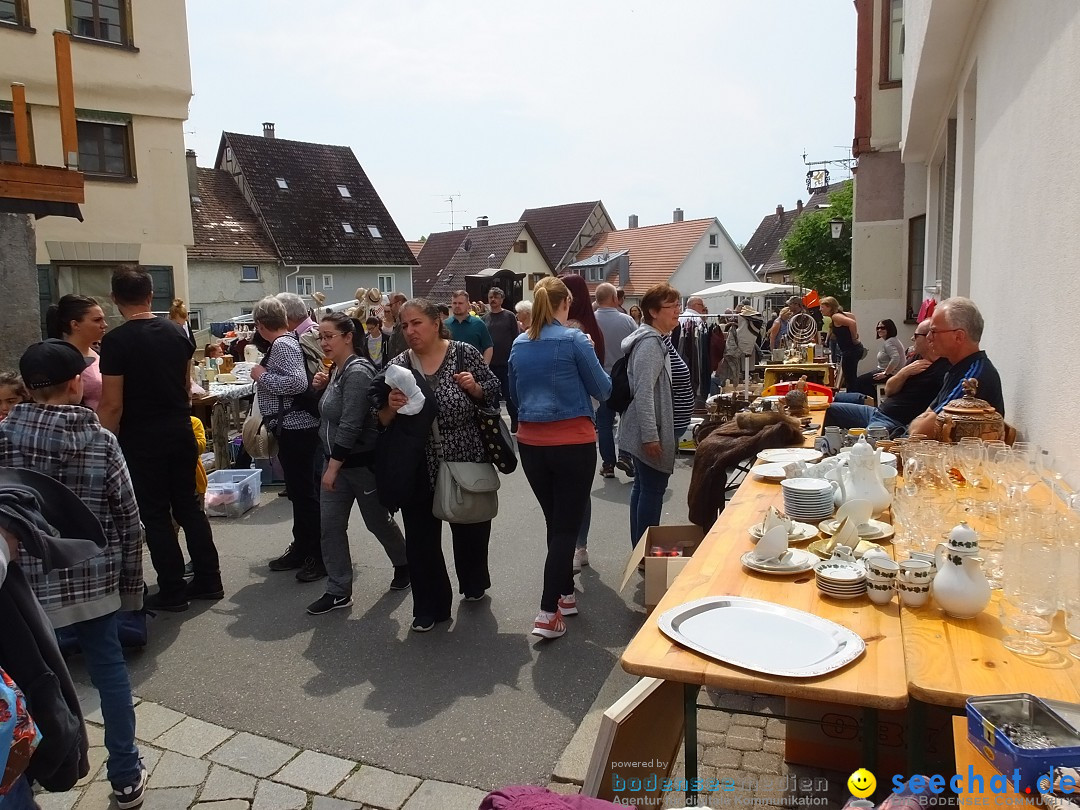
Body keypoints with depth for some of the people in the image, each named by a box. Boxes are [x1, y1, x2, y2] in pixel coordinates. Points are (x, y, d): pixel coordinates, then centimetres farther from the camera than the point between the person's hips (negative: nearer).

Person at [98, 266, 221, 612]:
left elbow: (112, 404, -16)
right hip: (180, 431, 5)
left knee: (155, 514, 5)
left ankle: (173, 591, 13)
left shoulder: (115, 341, -15)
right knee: (188, 505, 14)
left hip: (142, 438, -5)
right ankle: (208, 580, 20)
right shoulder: (176, 333, 3)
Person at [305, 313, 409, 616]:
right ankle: (339, 591, 14)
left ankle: (403, 565, 36)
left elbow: (350, 425, -25)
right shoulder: (337, 370, 7)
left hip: (362, 461, -8)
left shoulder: (357, 372, -20)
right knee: (330, 526, 4)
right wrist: (322, 387, 2)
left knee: (377, 520, 10)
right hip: (336, 460, 8)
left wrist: (333, 467, -22)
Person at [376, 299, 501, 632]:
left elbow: (494, 393, 2)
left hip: (466, 461, -1)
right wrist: (390, 407, -19)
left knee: (471, 528, 17)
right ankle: (430, 607, 24)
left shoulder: (464, 353, -5)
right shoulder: (397, 366, -1)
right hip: (418, 467, 1)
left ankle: (473, 584, 45)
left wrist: (475, 387, -17)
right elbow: (381, 420, 2)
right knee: (421, 539, 6)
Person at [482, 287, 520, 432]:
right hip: (489, 365, 3)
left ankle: (515, 425, 13)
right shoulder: (484, 319, 9)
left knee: (510, 396, 2)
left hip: (507, 364, -3)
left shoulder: (509, 316, 0)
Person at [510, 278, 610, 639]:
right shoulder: (574, 339, -10)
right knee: (566, 525, 1)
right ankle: (548, 613, -3)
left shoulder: (519, 345, 6)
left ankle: (565, 594, 29)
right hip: (573, 443, -5)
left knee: (555, 523, 18)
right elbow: (603, 389, -1)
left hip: (531, 443, 5)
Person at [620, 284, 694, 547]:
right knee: (653, 489, -4)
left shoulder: (660, 340, 15)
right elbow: (643, 392, -25)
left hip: (663, 428, 11)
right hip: (653, 432, -11)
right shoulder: (650, 343, -18)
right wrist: (650, 436, -28)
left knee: (643, 487, 15)